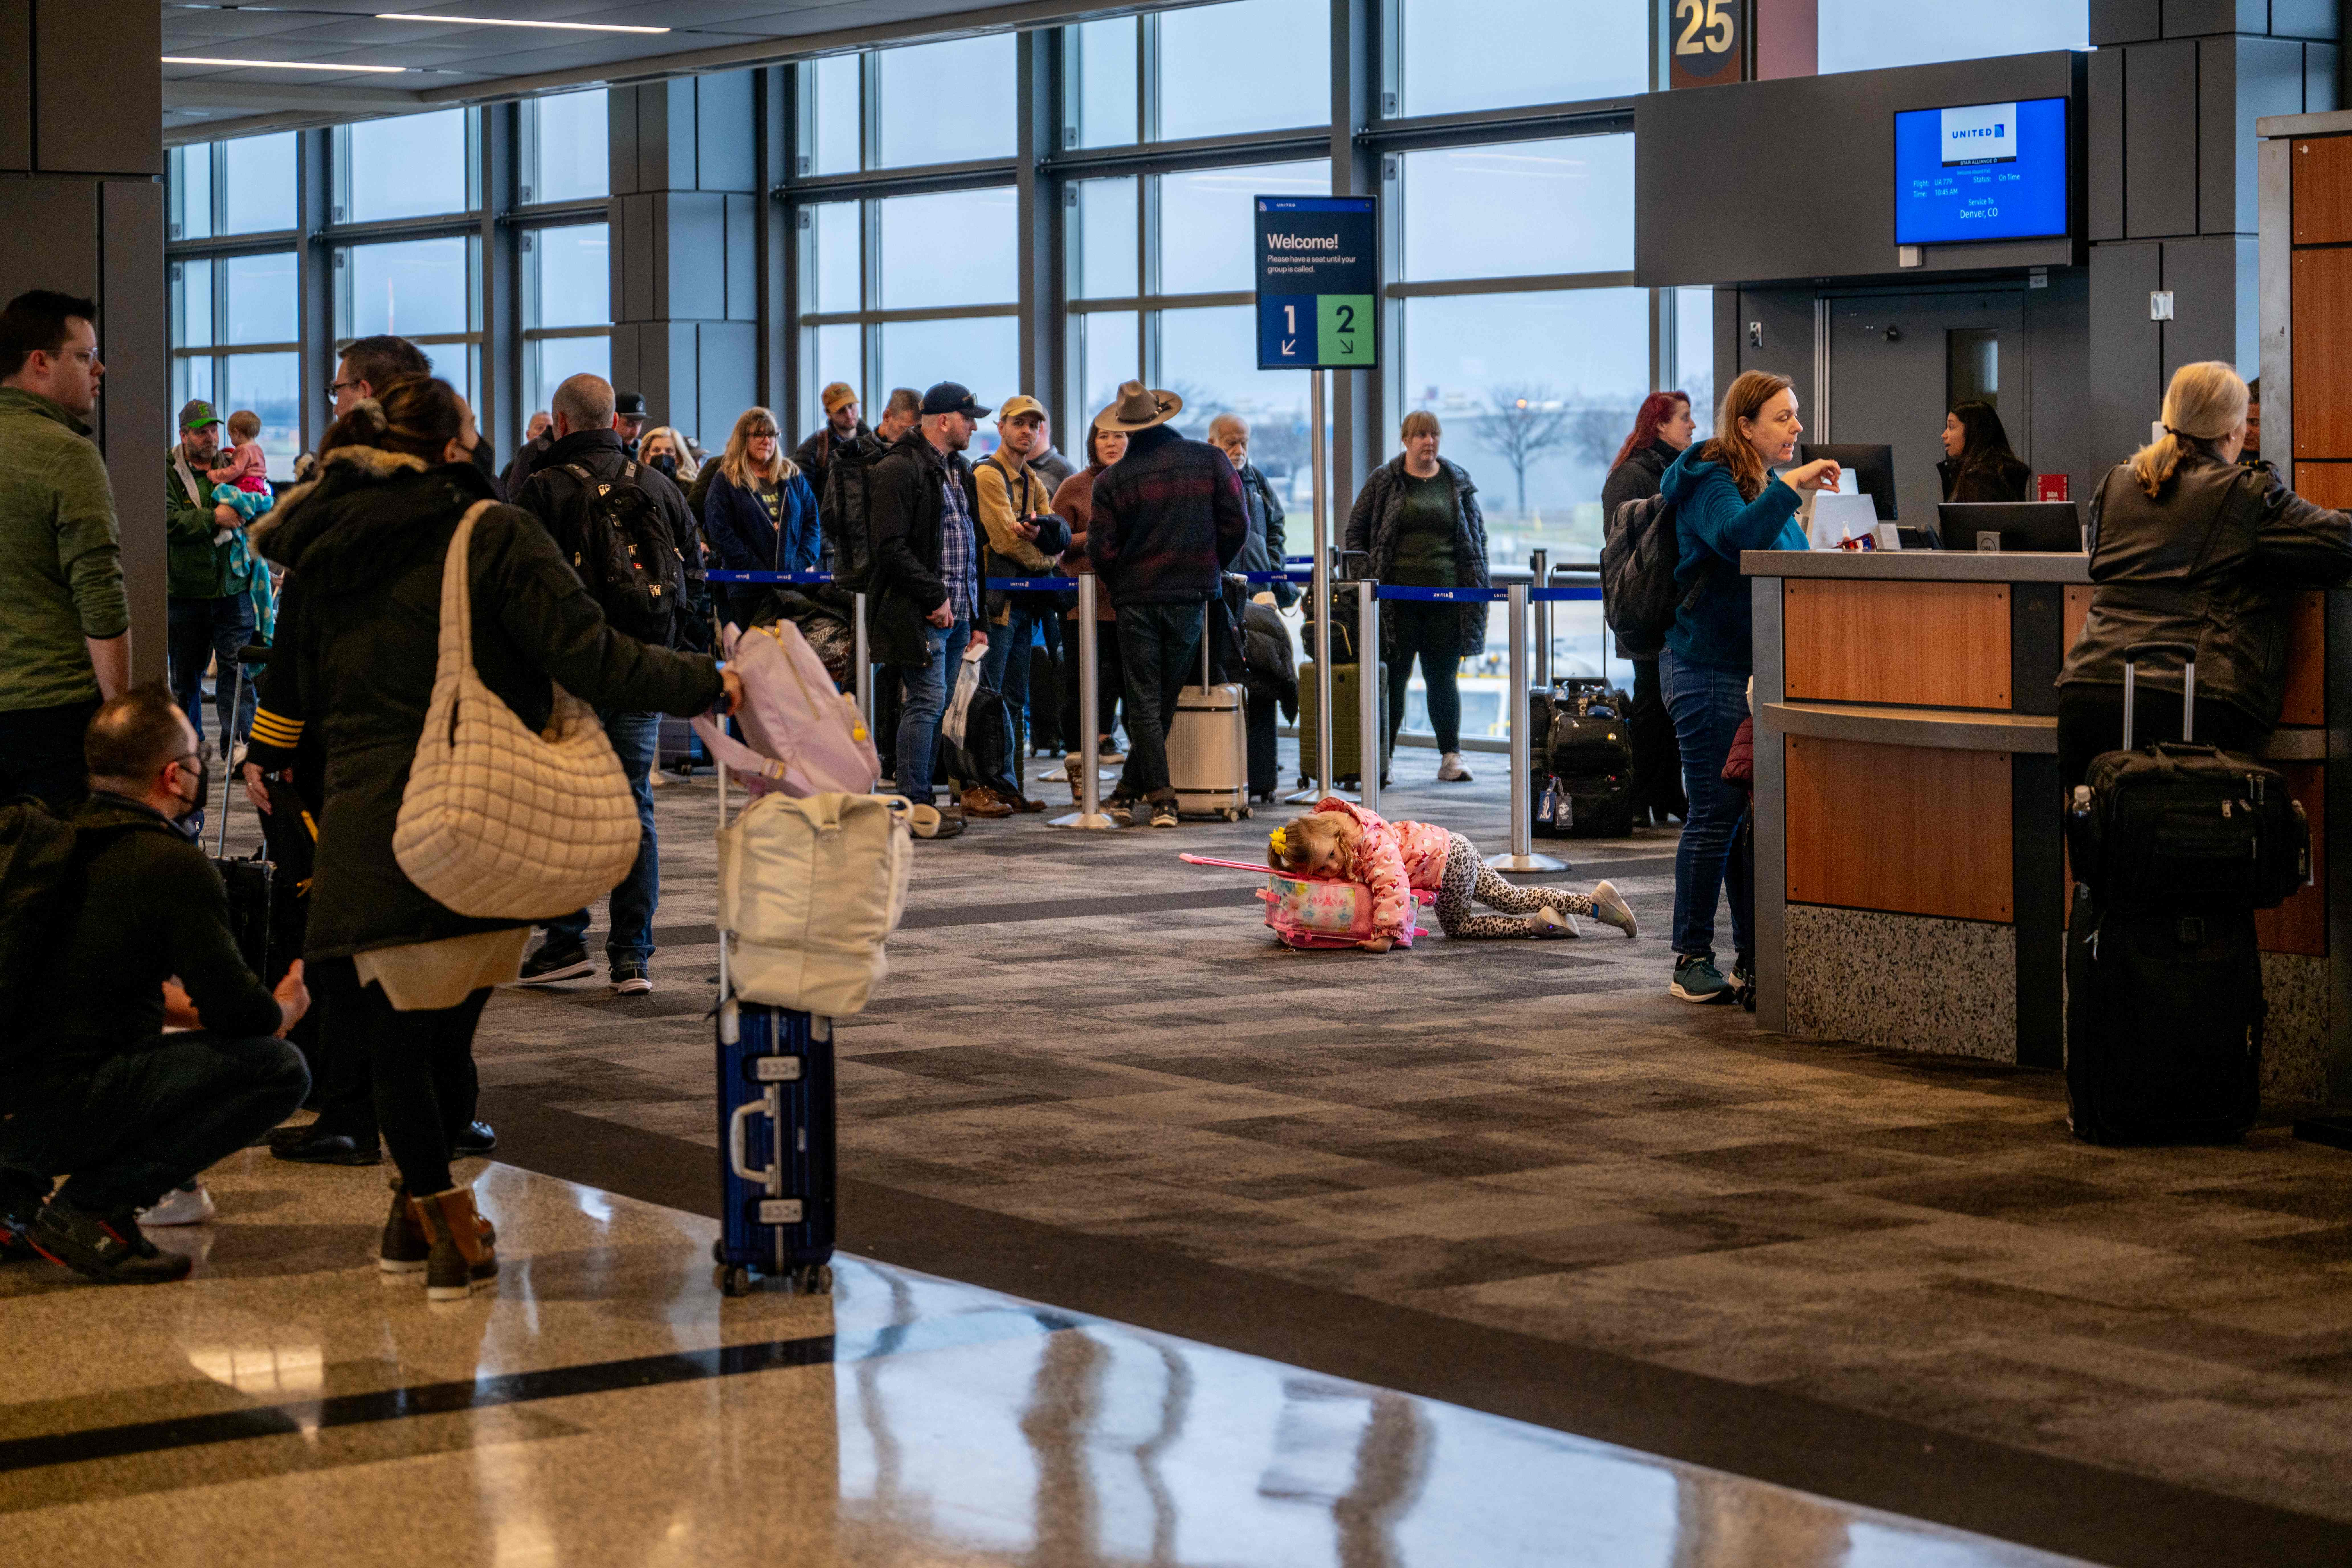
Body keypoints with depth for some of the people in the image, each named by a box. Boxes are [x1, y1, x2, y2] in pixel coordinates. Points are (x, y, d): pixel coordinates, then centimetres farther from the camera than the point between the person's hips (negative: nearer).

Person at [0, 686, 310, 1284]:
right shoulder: (174, 867, -10)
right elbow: (242, 1016, -8)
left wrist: (193, 1009, 31)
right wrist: (288, 1007, 15)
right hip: (63, 1108, -9)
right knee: (280, 1067, -7)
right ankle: (86, 1208, -11)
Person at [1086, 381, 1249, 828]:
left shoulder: (1112, 481, -5)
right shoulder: (1211, 461, -1)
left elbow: (1101, 551, -5)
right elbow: (1237, 527, -1)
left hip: (1136, 599, -1)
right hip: (1192, 596, 1)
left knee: (1145, 703, 3)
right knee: (1166, 699, 11)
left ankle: (1161, 799, -5)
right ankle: (1130, 790, 15)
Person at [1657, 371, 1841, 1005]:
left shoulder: (1768, 487, 18)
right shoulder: (1710, 482, -9)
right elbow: (1736, 538, -29)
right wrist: (1789, 488, -32)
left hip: (1758, 670, 9)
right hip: (1709, 669, -9)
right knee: (1715, 815, -6)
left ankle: (1753, 958, 12)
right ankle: (1692, 961, 1)